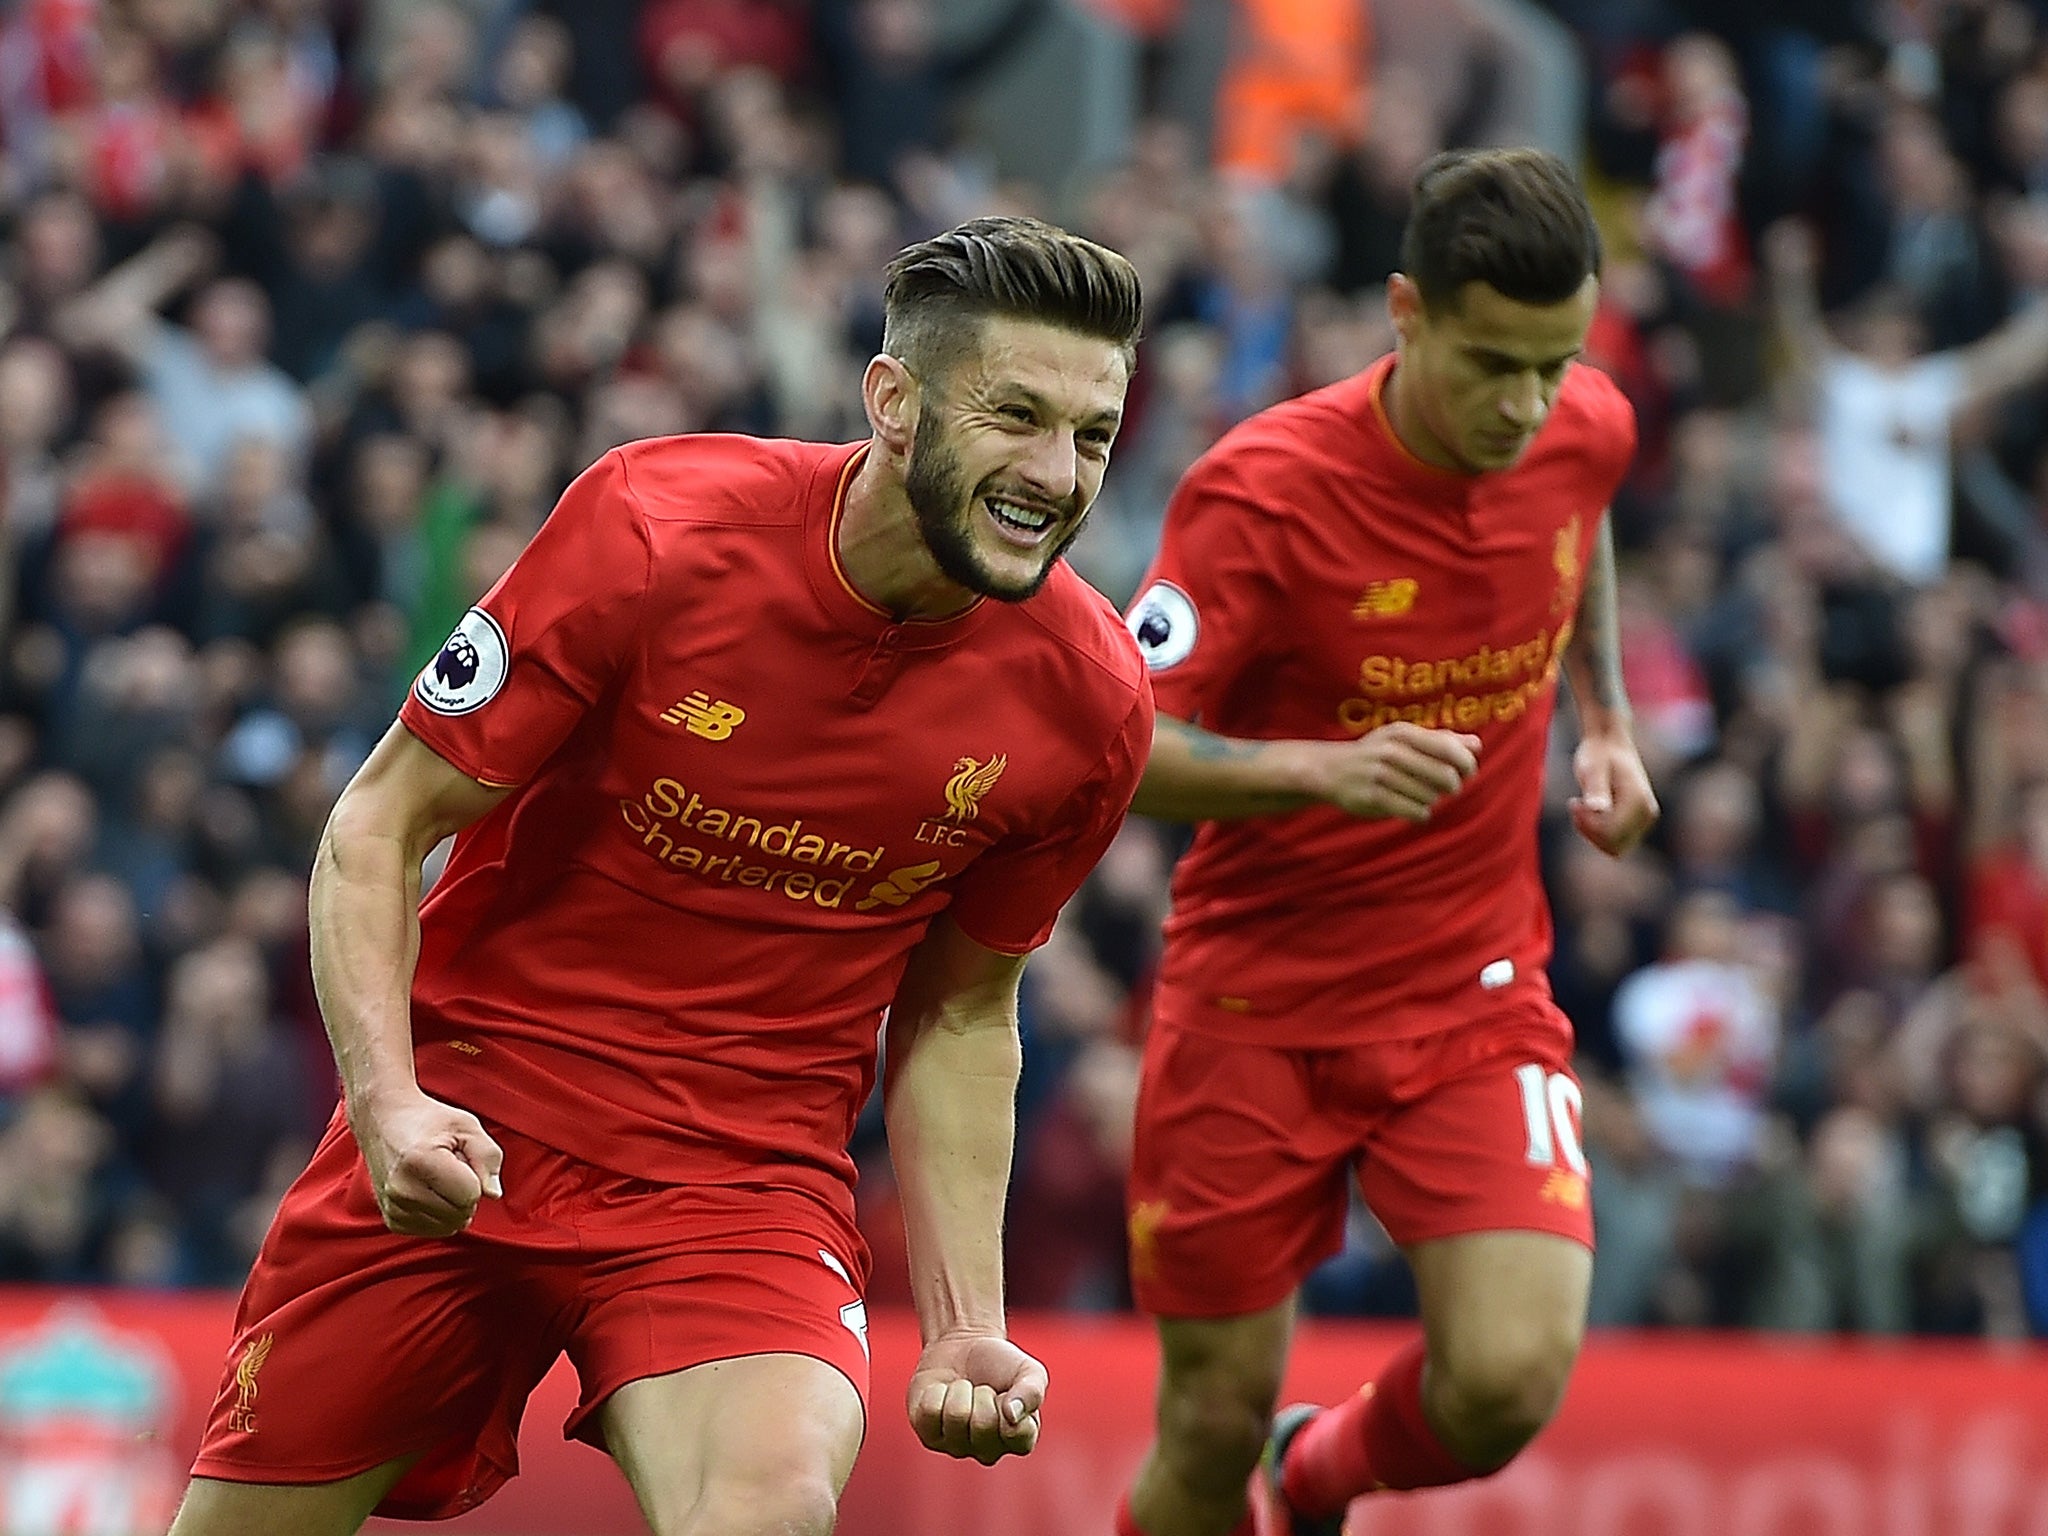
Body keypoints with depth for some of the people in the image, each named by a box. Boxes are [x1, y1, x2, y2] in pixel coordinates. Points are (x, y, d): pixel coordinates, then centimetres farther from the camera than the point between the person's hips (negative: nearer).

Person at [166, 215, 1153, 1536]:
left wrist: (967, 1328, 1)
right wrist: (389, 1101, -23)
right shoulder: (655, 528, -15)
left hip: (747, 1179, 0)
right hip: (459, 1131, 0)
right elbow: (376, 832, -8)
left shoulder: (1090, 704, -7)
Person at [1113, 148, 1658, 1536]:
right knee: (1217, 1423, 2)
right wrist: (1326, 770, -39)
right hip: (1255, 1001, -3)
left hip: (1479, 991, 3)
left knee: (1510, 1381, -16)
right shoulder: (1263, 489, -21)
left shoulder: (1587, 431, -6)